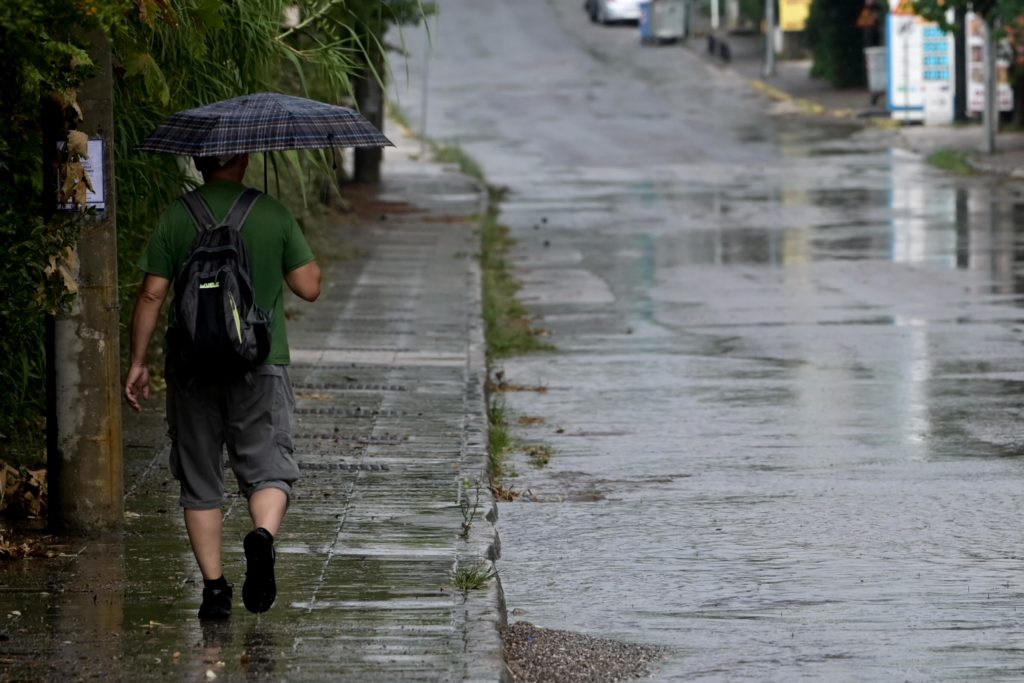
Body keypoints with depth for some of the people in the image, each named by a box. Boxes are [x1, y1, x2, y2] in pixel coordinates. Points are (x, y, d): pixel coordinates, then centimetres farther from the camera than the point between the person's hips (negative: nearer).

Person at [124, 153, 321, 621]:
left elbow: (151, 295, -2)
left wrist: (137, 363, 6)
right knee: (268, 467, 4)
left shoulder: (176, 218, -1)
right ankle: (263, 535, -26)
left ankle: (214, 587, 5)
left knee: (200, 483, 9)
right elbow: (309, 287, 0)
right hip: (261, 365, -1)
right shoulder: (273, 214, -1)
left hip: (192, 369, 1)